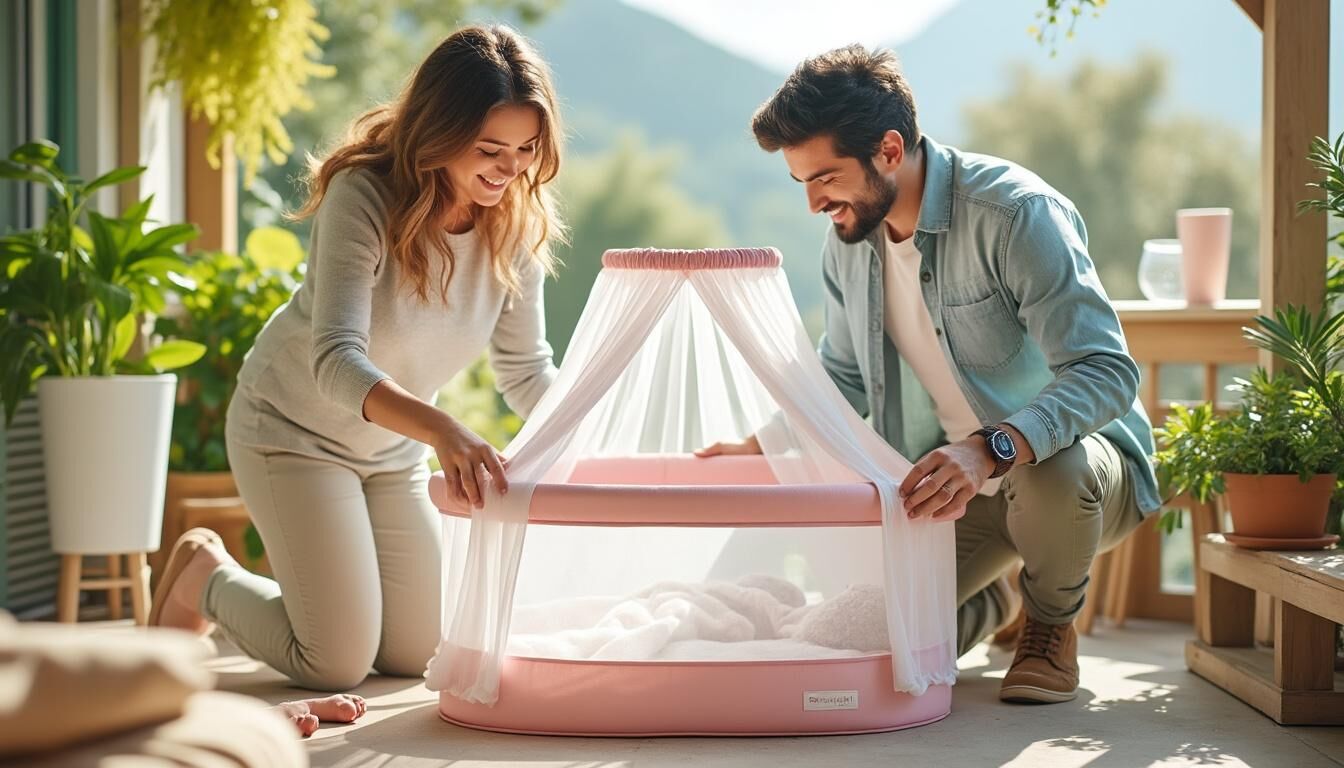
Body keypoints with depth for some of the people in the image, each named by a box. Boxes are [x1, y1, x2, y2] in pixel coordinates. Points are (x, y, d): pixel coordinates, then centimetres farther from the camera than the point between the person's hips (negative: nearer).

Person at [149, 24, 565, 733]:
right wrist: (441, 429, -55)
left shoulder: (518, 225, -12)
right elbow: (337, 363, -39)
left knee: (418, 655, 8)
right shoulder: (363, 196, -29)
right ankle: (206, 577, 17)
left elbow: (526, 370, -4)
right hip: (294, 427, -6)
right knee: (337, 664, -11)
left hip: (393, 450, 6)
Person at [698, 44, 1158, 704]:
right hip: (950, 481, 6)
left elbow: (1106, 370, -31)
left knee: (1051, 472, -41)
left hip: (1077, 458, -6)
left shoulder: (1016, 213, -23)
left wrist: (989, 449, -46)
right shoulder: (848, 240, 0)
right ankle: (986, 605, 24)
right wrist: (758, 447, -1)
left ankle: (1051, 625, -5)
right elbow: (844, 377, 16)